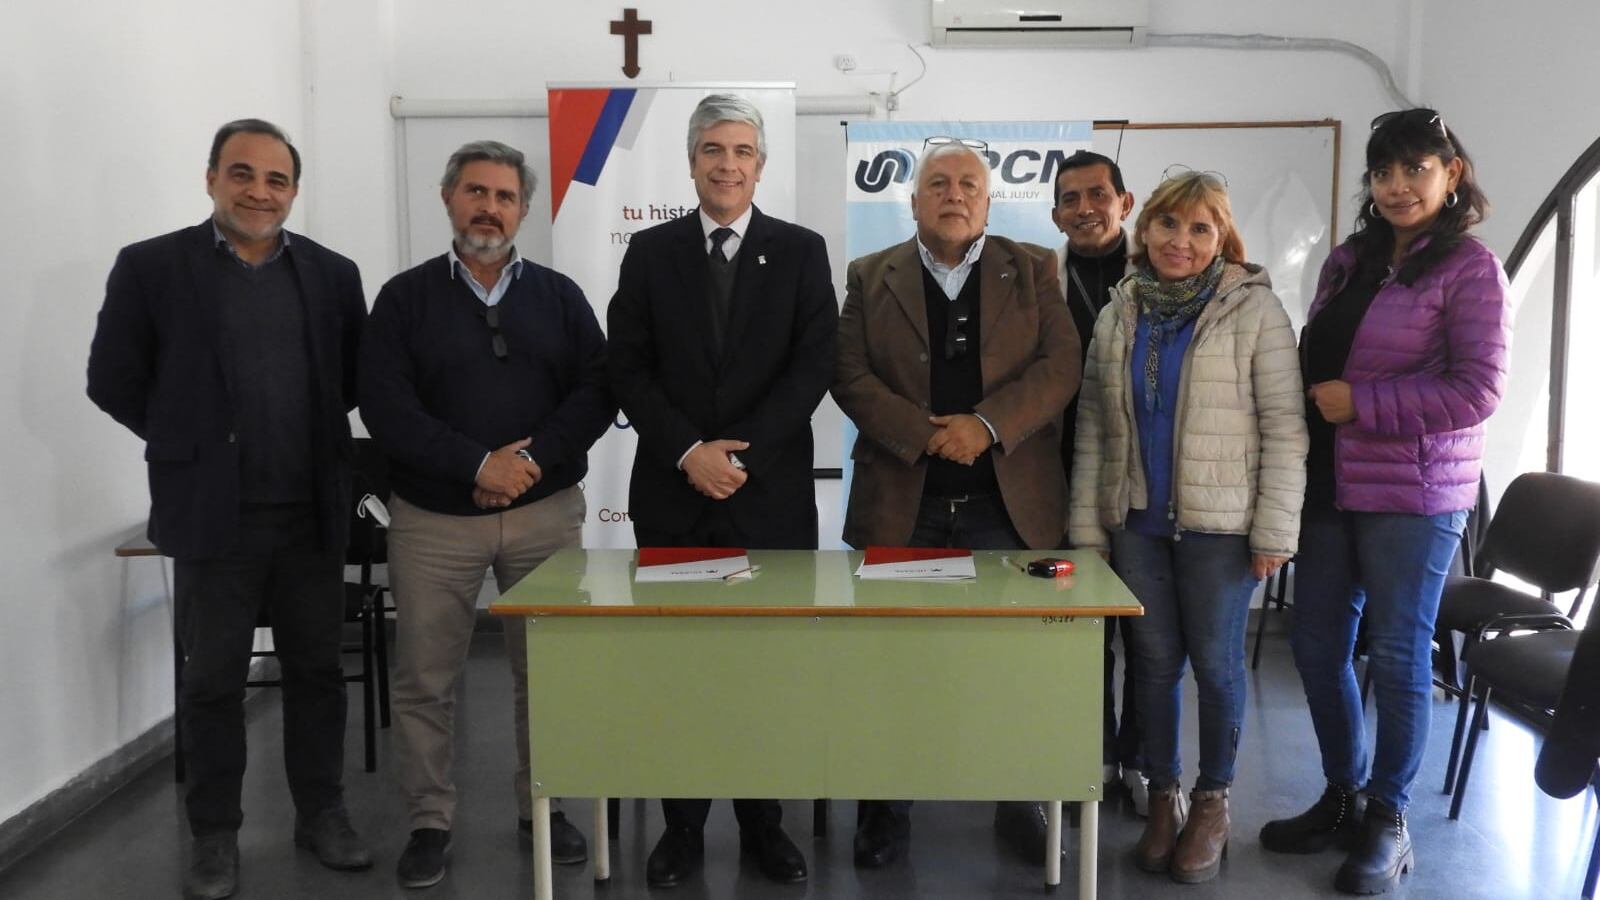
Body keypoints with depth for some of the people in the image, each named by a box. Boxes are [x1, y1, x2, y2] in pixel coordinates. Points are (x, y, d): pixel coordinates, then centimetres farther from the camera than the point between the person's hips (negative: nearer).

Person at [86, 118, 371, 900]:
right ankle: (214, 835, 22)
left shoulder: (332, 273, 5)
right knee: (213, 680, 8)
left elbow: (357, 375, 13)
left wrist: (312, 436, 4)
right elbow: (113, 381, -1)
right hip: (212, 513, -2)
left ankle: (322, 813, 26)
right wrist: (187, 444, 2)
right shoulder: (151, 267, -3)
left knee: (317, 670, 11)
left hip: (313, 512, 3)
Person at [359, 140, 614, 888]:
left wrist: (532, 458, -15)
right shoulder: (405, 297, 2)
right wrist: (478, 464, -16)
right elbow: (385, 405, -8)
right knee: (424, 679, 5)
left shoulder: (559, 296, 8)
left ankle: (543, 809, 23)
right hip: (433, 519, -1)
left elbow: (595, 391, 0)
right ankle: (430, 822, 20)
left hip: (546, 512, 1)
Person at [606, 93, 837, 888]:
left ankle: (763, 824, 19)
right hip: (672, 494, 1)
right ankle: (682, 827, 18)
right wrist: (689, 452, -12)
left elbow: (812, 369, -4)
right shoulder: (649, 253, 7)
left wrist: (742, 453, -14)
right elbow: (628, 372, 1)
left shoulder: (801, 252, 5)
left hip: (772, 494, -1)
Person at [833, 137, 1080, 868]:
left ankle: (1020, 806, 24)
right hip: (901, 502, 0)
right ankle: (885, 814, 20)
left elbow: (1060, 365, -2)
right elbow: (850, 375, -2)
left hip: (1009, 501, 0)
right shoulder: (870, 277, 8)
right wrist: (926, 436, -16)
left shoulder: (1032, 270, 8)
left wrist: (986, 425, -17)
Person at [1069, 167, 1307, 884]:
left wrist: (1275, 529, -12)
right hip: (1137, 521, 4)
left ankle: (1212, 801, 23)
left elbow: (1284, 426, -8)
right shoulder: (1117, 317, 7)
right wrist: (1086, 525, 5)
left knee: (1215, 661, 4)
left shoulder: (1254, 309, -6)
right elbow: (1093, 428, 9)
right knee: (1154, 660, 10)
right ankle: (1161, 798, 24)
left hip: (1219, 524, -3)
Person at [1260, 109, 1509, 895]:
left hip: (1414, 495, -6)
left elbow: (1478, 390, -14)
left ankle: (1389, 820, 21)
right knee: (1316, 646, 10)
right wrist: (1313, 413, 3)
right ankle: (1341, 797, 28)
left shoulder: (1470, 268, -7)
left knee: (1397, 656, 4)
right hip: (1328, 486, 6)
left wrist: (1360, 404, -15)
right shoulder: (1347, 260, 10)